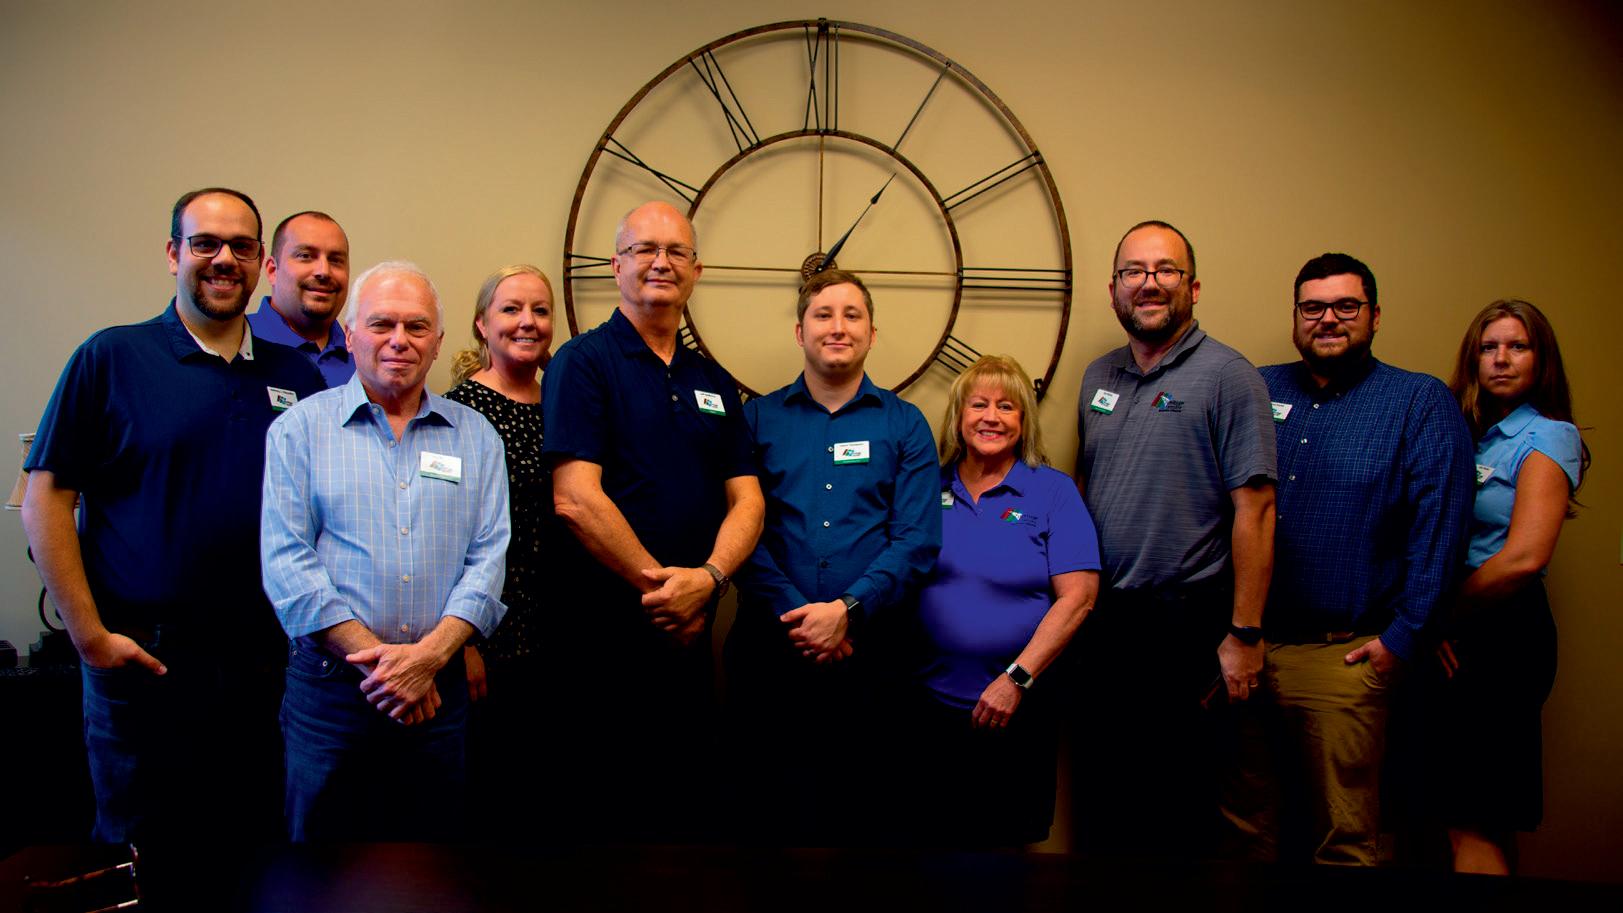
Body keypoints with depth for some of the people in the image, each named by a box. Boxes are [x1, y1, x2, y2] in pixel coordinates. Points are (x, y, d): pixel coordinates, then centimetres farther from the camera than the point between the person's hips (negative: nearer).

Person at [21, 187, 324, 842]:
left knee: (260, 826, 14)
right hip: (142, 660, -3)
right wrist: (91, 636, -10)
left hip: (265, 660, 3)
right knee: (138, 833, 11)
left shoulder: (297, 376, 7)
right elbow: (45, 500, -5)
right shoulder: (112, 358, -3)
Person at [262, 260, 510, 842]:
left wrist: (428, 654, -13)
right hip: (329, 689, -2)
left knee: (437, 836, 10)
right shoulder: (301, 428, 3)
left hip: (439, 692, 2)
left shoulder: (475, 437, 9)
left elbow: (488, 558, 1)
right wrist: (374, 657, -13)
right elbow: (286, 563, -5)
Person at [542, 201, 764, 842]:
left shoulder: (714, 382, 14)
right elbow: (576, 500, -15)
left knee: (685, 809, 14)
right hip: (604, 637, -5)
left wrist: (707, 579, -11)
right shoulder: (584, 362, -4)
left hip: (688, 636, 6)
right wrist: (661, 586, -12)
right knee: (606, 811, 5)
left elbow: (747, 499, 7)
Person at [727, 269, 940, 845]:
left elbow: (918, 539, -2)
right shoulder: (757, 419, 7)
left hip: (867, 649, 0)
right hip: (770, 649, 0)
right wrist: (795, 614, -14)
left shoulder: (904, 424, 7)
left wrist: (847, 609, -14)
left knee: (863, 810, 8)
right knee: (770, 808, 9)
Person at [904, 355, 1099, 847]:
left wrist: (1017, 679, -14)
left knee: (1011, 835, 11)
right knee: (939, 833, 12)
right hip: (932, 704, 2)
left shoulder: (1054, 491, -2)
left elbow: (1078, 597, -8)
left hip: (1018, 712, -2)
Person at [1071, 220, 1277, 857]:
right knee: (1099, 788, 15)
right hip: (1103, 619, 6)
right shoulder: (1098, 377, 11)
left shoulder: (1227, 376, -8)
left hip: (1183, 623, -5)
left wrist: (1244, 634, -16)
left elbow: (1254, 509, -13)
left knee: (1174, 802, 6)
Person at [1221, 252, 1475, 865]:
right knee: (1242, 825, 14)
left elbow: (1438, 524, -5)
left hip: (1343, 655, -3)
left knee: (1344, 841, 6)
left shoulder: (1421, 402, 2)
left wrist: (1403, 636, -10)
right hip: (1242, 646, 4)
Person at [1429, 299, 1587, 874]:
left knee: (1473, 827, -4)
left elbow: (1524, 558, -20)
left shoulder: (1548, 436, -8)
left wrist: (1442, 617, -10)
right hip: (1463, 636, 7)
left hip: (1505, 634, -7)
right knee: (1488, 823, 15)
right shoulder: (1467, 434, 13)